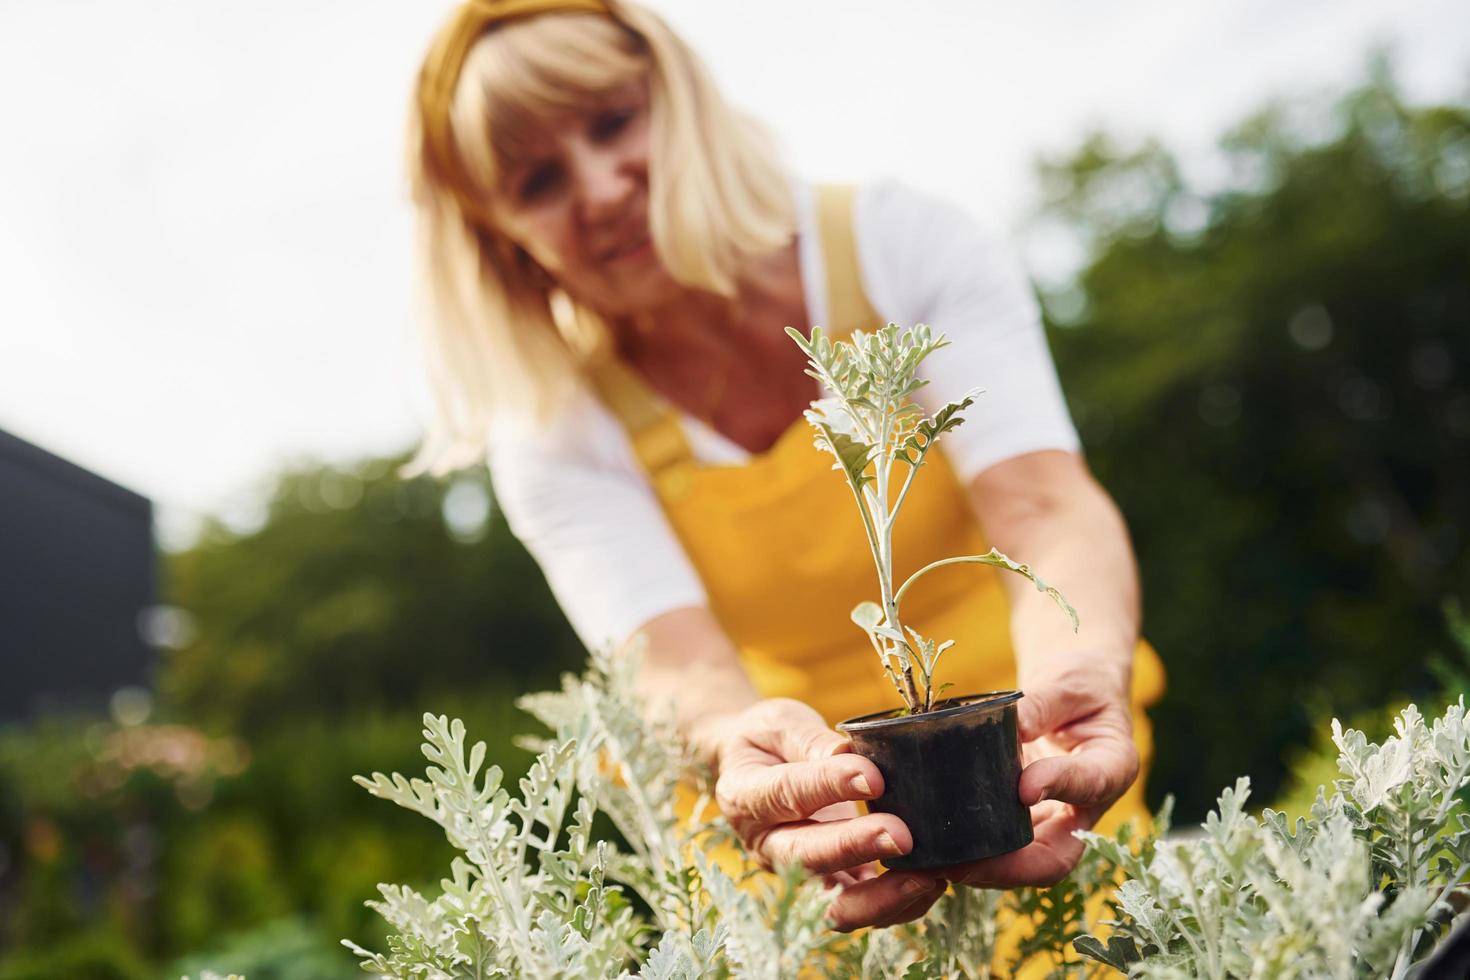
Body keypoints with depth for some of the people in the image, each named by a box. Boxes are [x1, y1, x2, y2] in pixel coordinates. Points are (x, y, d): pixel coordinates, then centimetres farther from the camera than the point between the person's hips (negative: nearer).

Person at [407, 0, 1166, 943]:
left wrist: (1086, 669, -43)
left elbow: (1046, 508, -22)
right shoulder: (558, 438, -11)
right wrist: (746, 749, -46)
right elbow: (680, 667, -22)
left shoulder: (900, 243, -11)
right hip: (811, 784, 1)